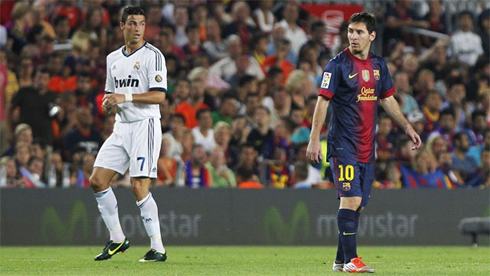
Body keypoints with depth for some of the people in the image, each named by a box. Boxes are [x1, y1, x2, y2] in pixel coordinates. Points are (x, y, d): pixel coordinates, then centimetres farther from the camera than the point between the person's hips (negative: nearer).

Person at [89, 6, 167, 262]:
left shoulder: (153, 55, -6)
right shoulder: (113, 58, 15)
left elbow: (159, 95, -14)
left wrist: (126, 97, -22)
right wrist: (108, 102, 1)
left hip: (145, 126, -7)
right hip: (121, 126, 7)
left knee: (139, 187, -14)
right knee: (97, 180, 1)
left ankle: (158, 248, -8)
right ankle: (117, 239, 13)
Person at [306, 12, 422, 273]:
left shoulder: (378, 65, 10)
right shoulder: (338, 65, -8)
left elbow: (388, 100, 21)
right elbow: (323, 101, -10)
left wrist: (408, 128, 18)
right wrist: (314, 138, -17)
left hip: (367, 147, 6)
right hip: (343, 144, -6)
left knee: (358, 203, 7)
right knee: (350, 199, -14)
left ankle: (340, 260, 14)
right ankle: (351, 260, -13)